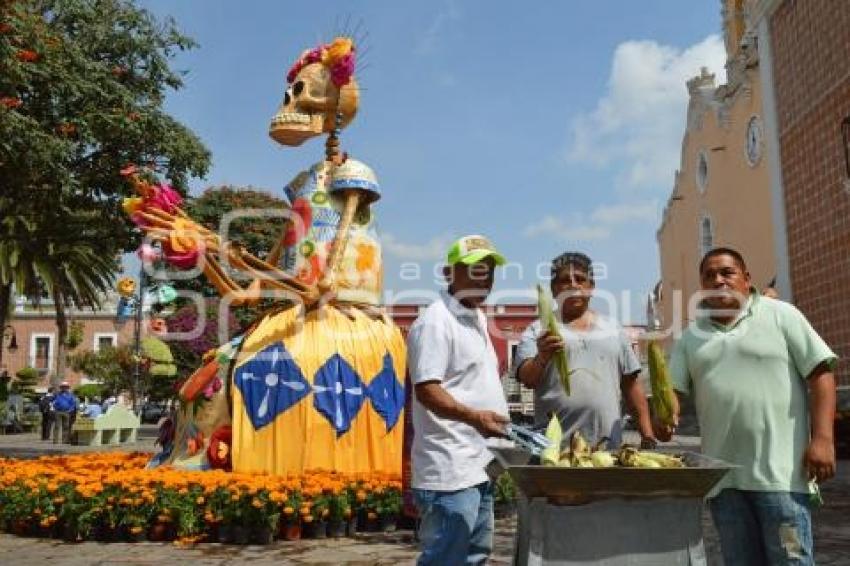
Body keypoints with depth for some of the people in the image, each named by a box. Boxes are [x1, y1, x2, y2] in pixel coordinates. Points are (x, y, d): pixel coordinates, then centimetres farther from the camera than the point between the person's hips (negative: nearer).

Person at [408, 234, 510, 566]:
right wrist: (473, 417, -34)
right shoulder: (435, 321, -14)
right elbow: (426, 390, -22)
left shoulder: (477, 318, 17)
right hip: (450, 470, -10)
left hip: (478, 464, 10)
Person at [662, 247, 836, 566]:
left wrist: (822, 438, -13)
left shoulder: (780, 315, 2)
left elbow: (820, 373, -3)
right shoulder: (691, 336, 13)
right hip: (722, 475, 4)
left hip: (779, 471, -4)